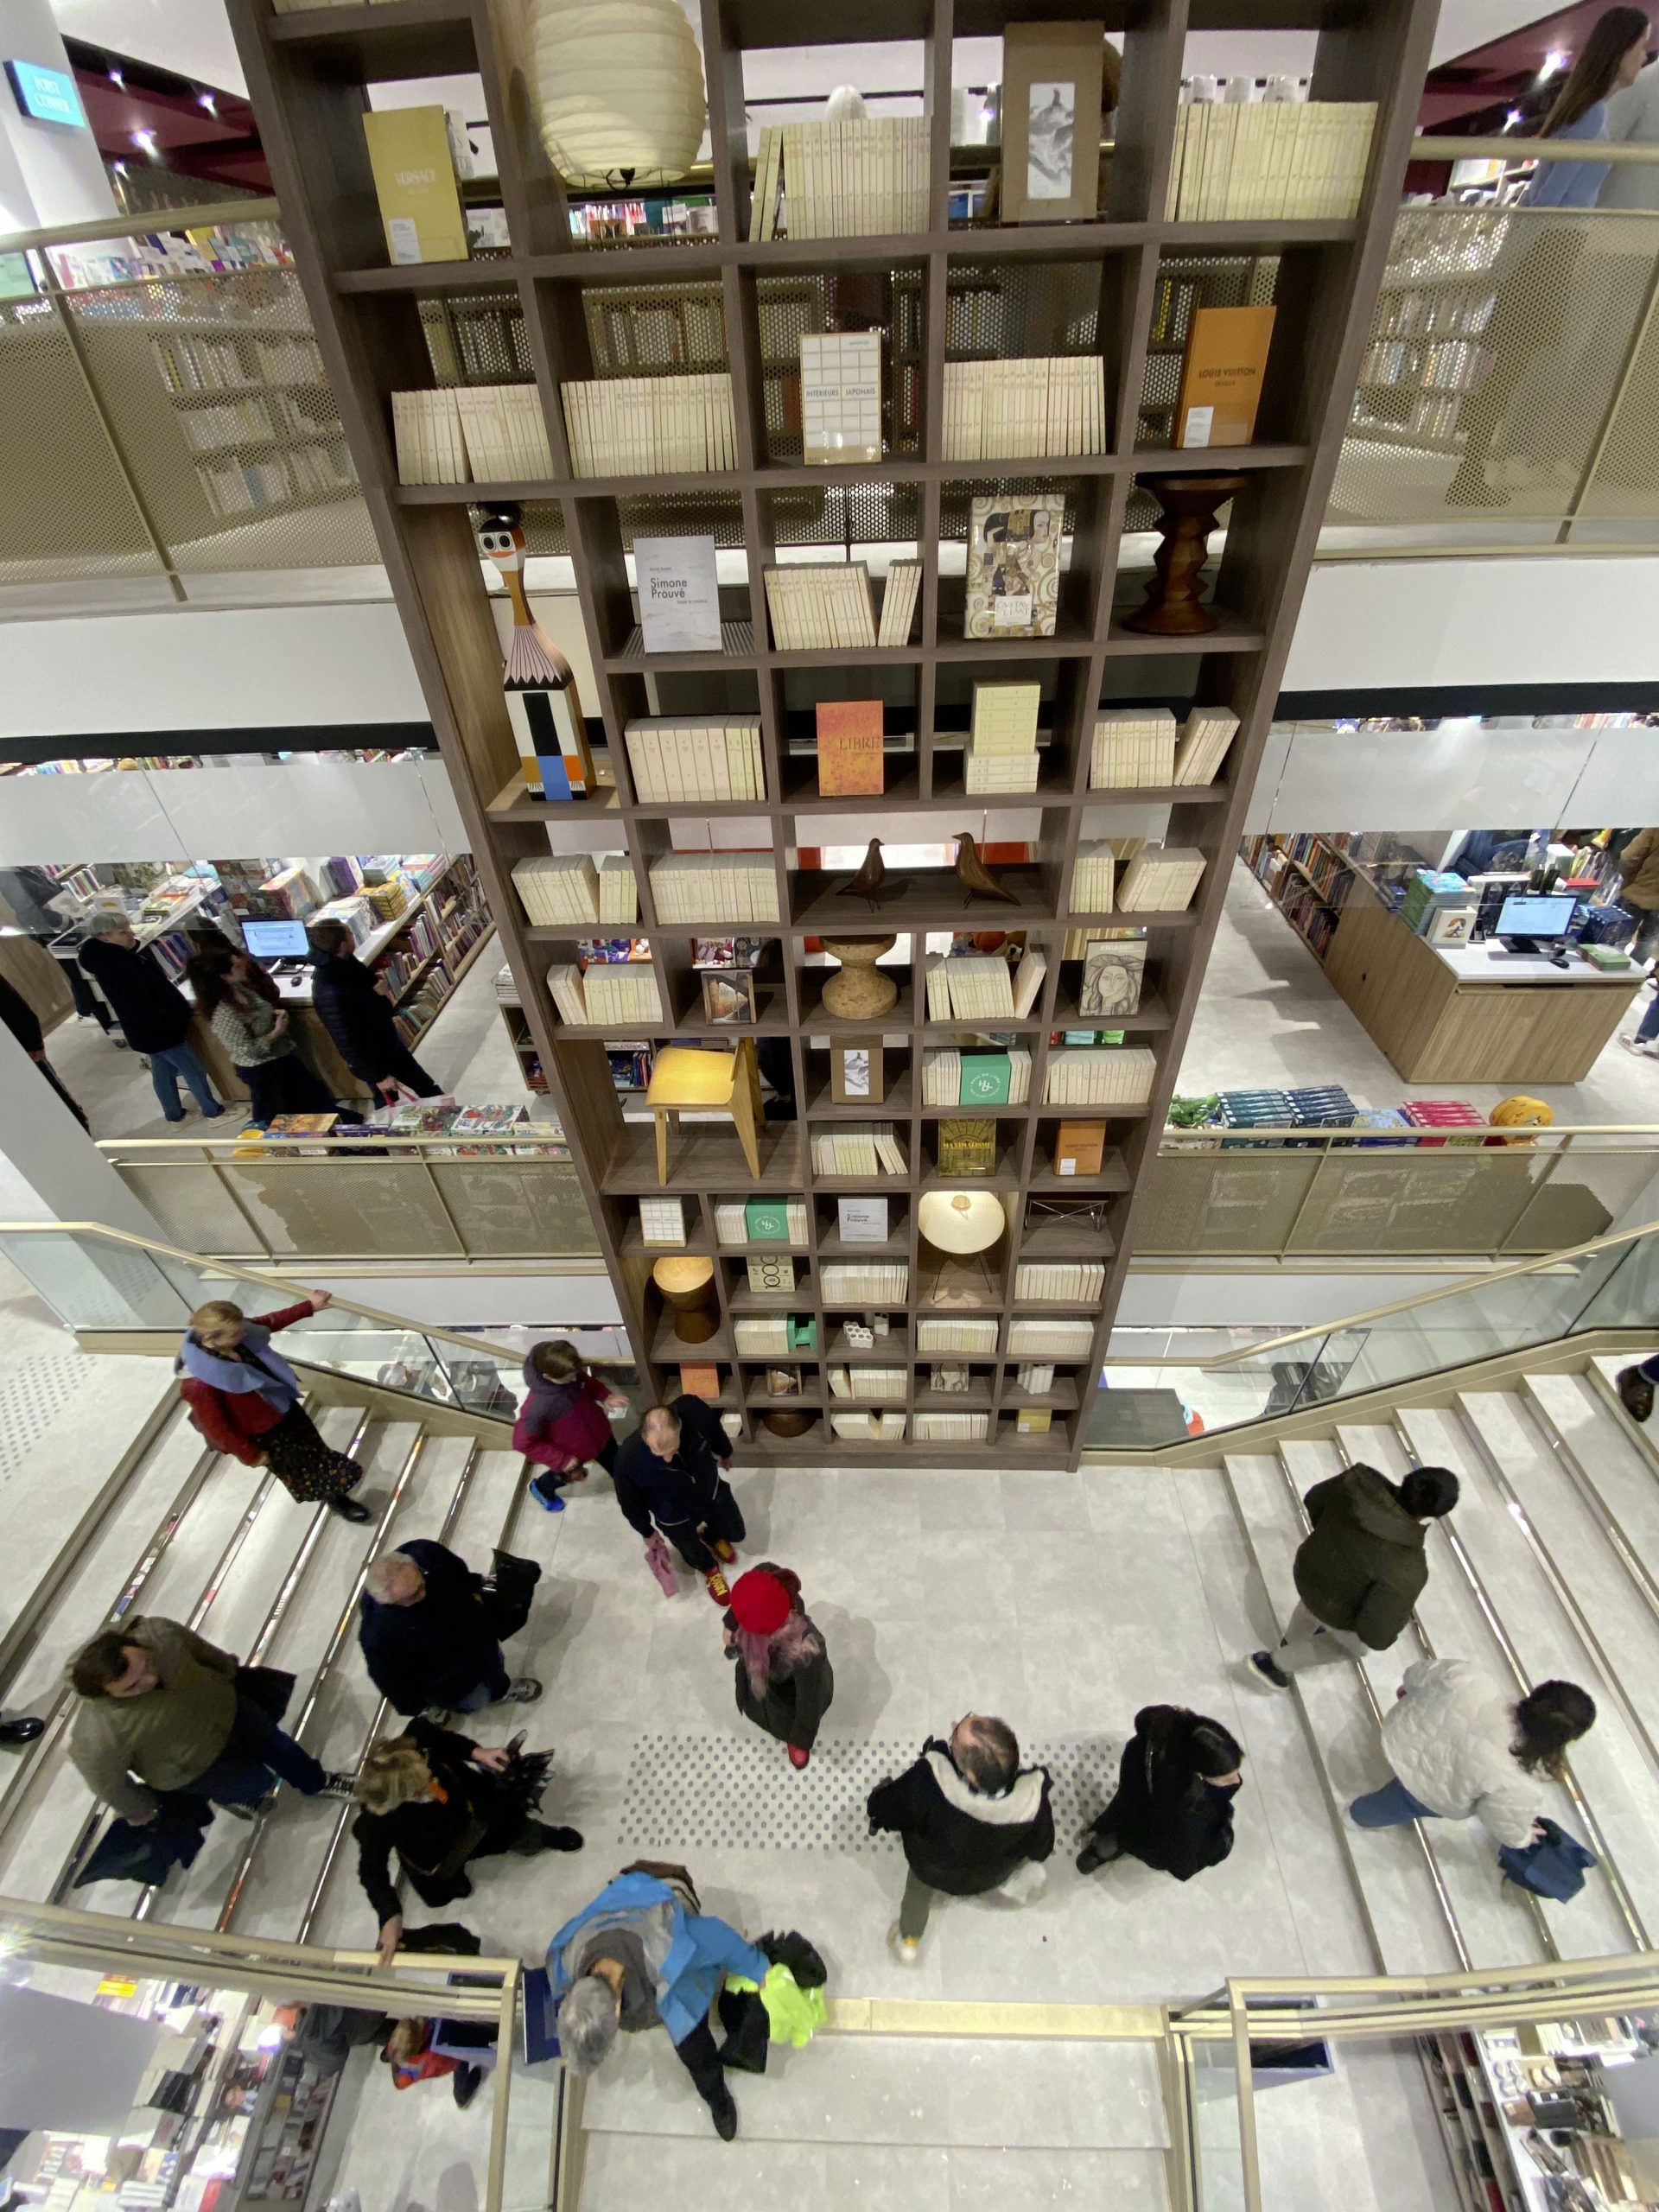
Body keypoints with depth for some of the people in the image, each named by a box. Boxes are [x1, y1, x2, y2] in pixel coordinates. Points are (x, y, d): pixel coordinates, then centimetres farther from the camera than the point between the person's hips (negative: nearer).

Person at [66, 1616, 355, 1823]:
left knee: (276, 1744, 21)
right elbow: (109, 1785, -19)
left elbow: (198, 1647, -9)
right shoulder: (98, 1739, -41)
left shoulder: (155, 1631, -34)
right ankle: (230, 1796, 49)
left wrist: (229, 1670, 11)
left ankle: (317, 1783, 50)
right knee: (259, 1780, 14)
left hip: (222, 1706, 3)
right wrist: (142, 1814, -1)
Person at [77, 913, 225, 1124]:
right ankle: (213, 1112, 20)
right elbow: (141, 1011, -29)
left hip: (153, 1030, 10)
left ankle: (175, 1115, 37)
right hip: (156, 1032, -10)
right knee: (195, 1071, 5)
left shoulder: (119, 957, 2)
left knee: (163, 1072, 22)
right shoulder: (112, 969, -28)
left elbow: (152, 986, 14)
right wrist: (178, 1020, -21)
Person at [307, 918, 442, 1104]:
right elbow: (347, 1044, -26)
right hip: (373, 1059, -8)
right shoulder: (330, 994, -33)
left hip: (391, 1045, 8)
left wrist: (382, 990, -13)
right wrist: (377, 1076, -18)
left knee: (427, 1088, 24)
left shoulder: (346, 963, -7)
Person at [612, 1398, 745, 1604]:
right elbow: (631, 1503, -18)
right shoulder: (628, 1460, -43)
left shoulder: (695, 1410, -39)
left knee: (736, 1533, 26)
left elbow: (715, 1430, -11)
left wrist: (725, 1454, 9)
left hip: (712, 1490, 2)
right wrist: (647, 1532, 0)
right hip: (675, 1517, -2)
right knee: (695, 1555, 27)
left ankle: (712, 1536, 61)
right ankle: (709, 1568, 64)